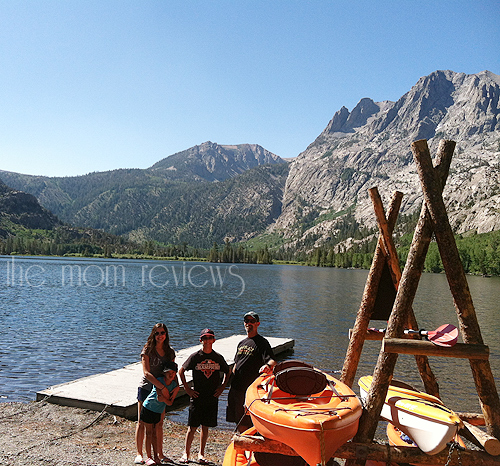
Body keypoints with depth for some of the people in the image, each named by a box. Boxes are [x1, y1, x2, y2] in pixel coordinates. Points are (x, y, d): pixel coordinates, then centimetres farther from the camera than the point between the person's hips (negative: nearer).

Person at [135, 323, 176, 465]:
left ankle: (160, 453, 24)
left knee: (159, 423, 10)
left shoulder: (170, 352, 4)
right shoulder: (147, 350, -9)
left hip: (161, 391, 3)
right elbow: (146, 373, -18)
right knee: (142, 423, 4)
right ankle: (139, 454, 16)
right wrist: (162, 386, -25)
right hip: (146, 388, -3)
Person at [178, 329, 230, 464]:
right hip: (197, 396, -2)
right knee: (192, 427, 2)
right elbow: (181, 371, 4)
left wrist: (222, 387, 6)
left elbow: (227, 372, 17)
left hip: (212, 397, 2)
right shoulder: (195, 357, -5)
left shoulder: (218, 358, 2)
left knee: (205, 426, 10)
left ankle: (201, 453, 23)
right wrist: (187, 388, -1)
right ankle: (186, 453, 18)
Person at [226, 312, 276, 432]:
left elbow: (272, 361, -19)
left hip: (249, 389, -7)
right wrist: (232, 383, 17)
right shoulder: (241, 343, 16)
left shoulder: (262, 343, -6)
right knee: (238, 421, 14)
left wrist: (268, 366, -41)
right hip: (235, 388, 7)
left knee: (244, 424, -5)